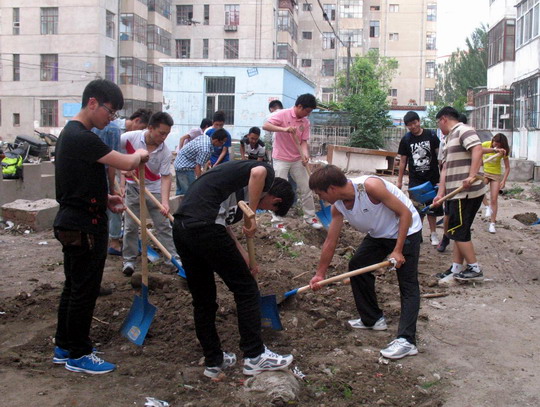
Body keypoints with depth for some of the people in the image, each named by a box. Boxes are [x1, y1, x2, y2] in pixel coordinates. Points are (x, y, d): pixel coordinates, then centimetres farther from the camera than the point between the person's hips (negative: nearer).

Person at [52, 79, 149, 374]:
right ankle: (78, 355, 13)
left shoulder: (70, 134, 13)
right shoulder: (82, 137, -21)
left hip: (72, 223, 11)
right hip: (84, 227, -11)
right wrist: (140, 155, -1)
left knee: (73, 286, 18)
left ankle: (64, 347, 30)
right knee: (84, 290, 1)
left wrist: (104, 199, 8)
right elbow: (126, 164, -23)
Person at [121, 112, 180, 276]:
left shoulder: (165, 152, -17)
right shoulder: (131, 137, -20)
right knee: (131, 227, 4)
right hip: (133, 189, -1)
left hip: (154, 190, 1)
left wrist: (165, 202, -28)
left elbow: (165, 177, -16)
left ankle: (174, 258, 12)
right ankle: (129, 260, 16)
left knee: (164, 225, 5)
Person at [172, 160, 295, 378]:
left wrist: (244, 258, 35)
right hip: (204, 227, -9)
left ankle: (213, 361, 29)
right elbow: (258, 172, -17)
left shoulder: (237, 177, 32)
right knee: (246, 289, 6)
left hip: (180, 228, 9)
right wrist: (251, 215, -8)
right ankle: (255, 356, 14)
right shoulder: (267, 173, 9)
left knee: (202, 299, 19)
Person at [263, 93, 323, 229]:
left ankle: (310, 217, 22)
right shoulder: (282, 114, -13)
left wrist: (305, 155, -20)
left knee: (306, 188, 8)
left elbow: (304, 141, 0)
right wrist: (284, 129, -36)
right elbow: (265, 126, -23)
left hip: (297, 160, 5)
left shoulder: (305, 122, 2)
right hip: (281, 159, -5)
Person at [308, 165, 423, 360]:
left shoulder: (370, 186, -32)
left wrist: (397, 251, -27)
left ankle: (406, 340, -13)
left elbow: (405, 213, -26)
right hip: (379, 234, 8)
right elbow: (330, 243, 1)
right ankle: (372, 319, 23)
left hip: (406, 231, -8)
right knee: (356, 266, 9)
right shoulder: (338, 206, -9)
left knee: (408, 284, -11)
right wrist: (320, 274, 6)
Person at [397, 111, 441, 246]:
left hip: (432, 178, -1)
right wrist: (399, 181, 6)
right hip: (415, 179, 1)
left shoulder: (431, 135, -5)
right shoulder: (406, 140, 0)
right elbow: (403, 161, 5)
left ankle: (433, 234, 20)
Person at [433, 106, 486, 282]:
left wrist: (472, 176, -33)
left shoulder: (463, 130, -8)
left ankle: (475, 269, 2)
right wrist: (441, 193, 10)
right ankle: (456, 270, 17)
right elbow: (445, 169, 17)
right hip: (457, 194, 10)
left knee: (458, 231, -6)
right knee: (458, 231, 12)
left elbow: (478, 149, -25)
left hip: (467, 193, -10)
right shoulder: (450, 138, 22)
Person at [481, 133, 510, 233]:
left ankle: (492, 223, 6)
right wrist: (494, 150, -47)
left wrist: (503, 181, -15)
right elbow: (480, 150, -36)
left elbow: (507, 167, -5)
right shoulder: (486, 144, -13)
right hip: (484, 172, 0)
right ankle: (487, 207, -12)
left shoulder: (503, 151, -11)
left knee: (494, 200, -2)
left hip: (496, 175, 0)